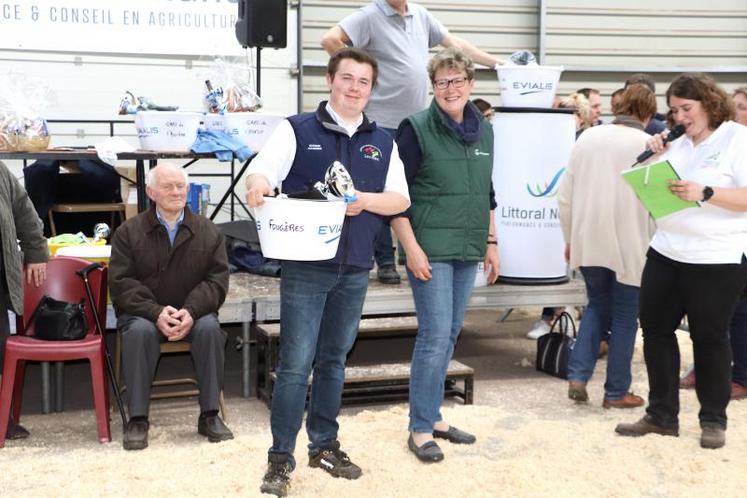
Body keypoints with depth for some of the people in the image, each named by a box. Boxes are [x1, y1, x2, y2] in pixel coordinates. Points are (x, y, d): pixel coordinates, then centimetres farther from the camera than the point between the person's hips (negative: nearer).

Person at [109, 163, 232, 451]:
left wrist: (191, 311, -21)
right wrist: (156, 313, -23)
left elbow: (217, 280, -2)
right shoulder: (128, 232, 1)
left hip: (193, 313, 1)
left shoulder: (209, 232, 5)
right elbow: (121, 283, -7)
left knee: (210, 328, -31)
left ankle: (209, 415, -18)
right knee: (140, 331, -34)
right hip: (143, 313, -1)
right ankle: (137, 419, -24)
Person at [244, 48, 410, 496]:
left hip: (355, 270, 4)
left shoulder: (383, 143, 11)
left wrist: (365, 200, -13)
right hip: (305, 266, -4)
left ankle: (325, 445, 27)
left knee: (334, 361, 14)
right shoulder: (298, 130, 0)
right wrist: (258, 183, -35)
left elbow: (400, 198, 7)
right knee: (296, 364, -5)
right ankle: (281, 457, 5)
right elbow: (260, 173, -11)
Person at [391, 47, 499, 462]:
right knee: (435, 335, -8)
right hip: (430, 249, -6)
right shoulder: (417, 129, -8)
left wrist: (491, 243, 16)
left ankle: (433, 416, 24)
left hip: (468, 249, 6)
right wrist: (411, 249, -16)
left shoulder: (483, 131, 11)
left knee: (450, 334, 12)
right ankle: (420, 429, 2)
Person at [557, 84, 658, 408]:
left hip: (588, 243, 4)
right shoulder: (648, 145, -9)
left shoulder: (587, 138, 4)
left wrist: (570, 238, 16)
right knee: (625, 317, 10)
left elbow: (565, 195, 6)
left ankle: (578, 376, 9)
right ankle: (617, 391, 17)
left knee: (597, 306, 21)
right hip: (630, 247, -4)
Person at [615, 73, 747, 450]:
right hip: (665, 254, 6)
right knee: (655, 329, 7)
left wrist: (705, 193, -27)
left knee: (709, 337, 4)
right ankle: (661, 415, 19)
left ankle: (713, 419, 20)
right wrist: (654, 160, 1)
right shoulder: (677, 144, 11)